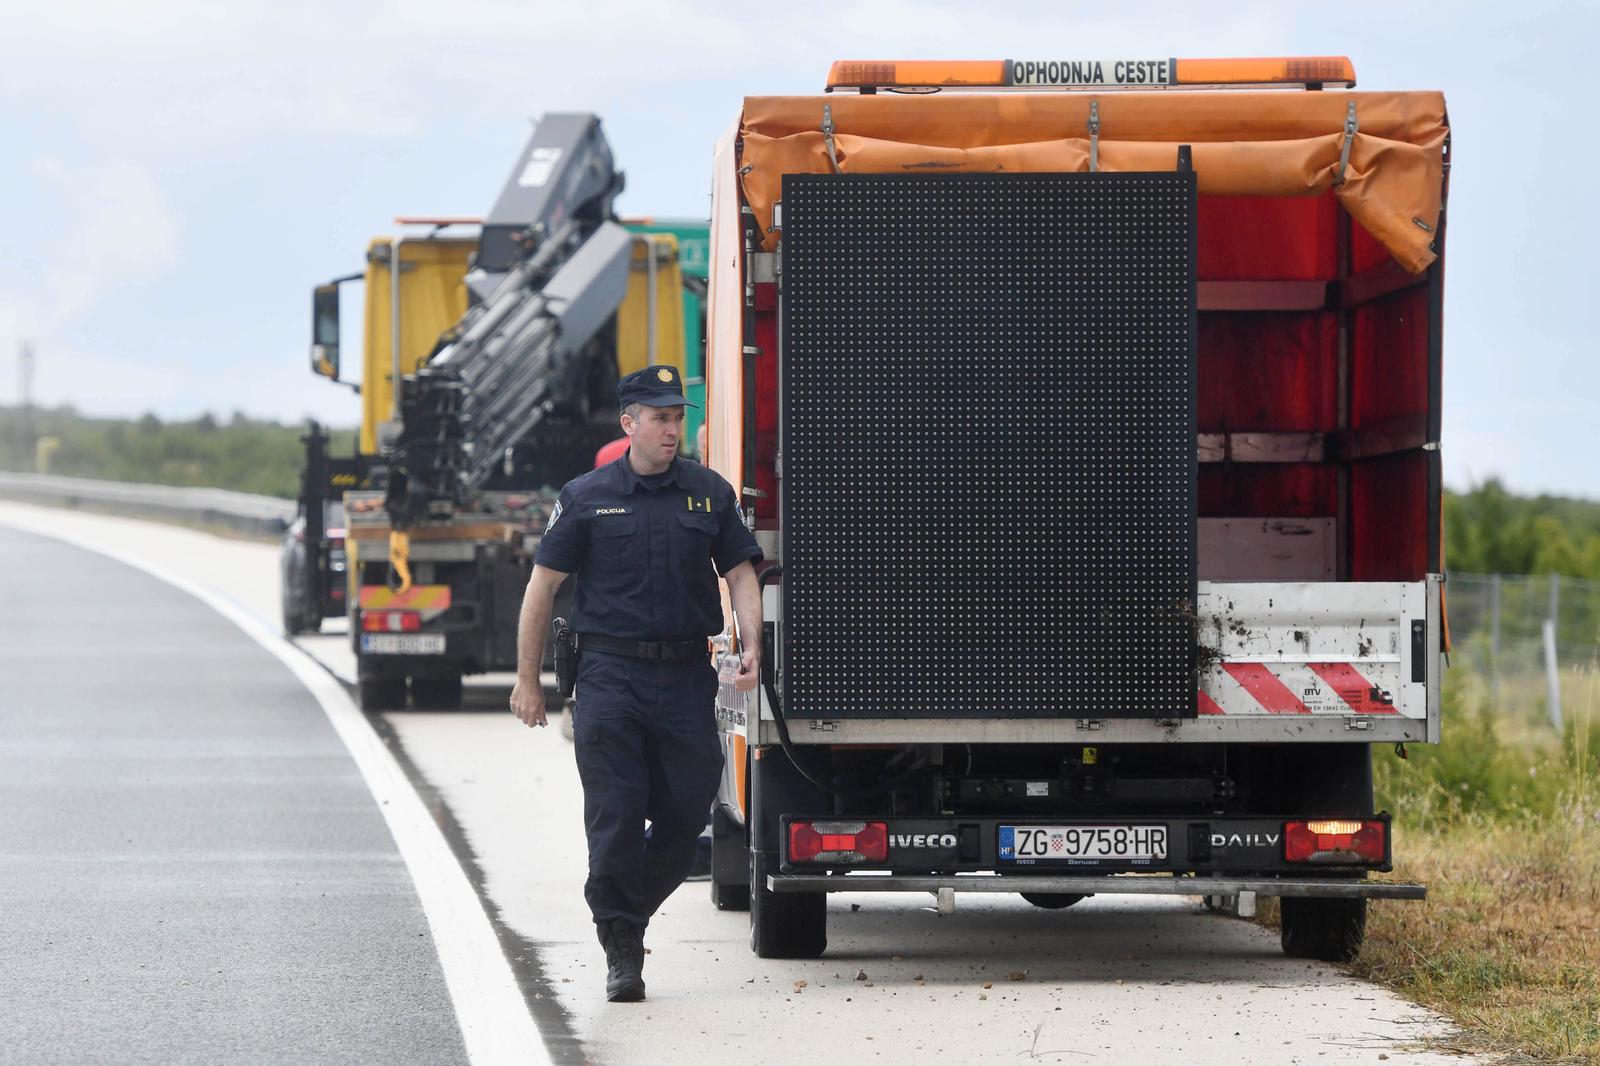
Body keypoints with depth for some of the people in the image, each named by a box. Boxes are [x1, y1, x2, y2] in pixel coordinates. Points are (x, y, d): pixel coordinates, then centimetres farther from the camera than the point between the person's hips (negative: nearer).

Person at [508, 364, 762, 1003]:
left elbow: (740, 573, 9)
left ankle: (628, 909, 25)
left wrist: (752, 646, -8)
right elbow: (543, 586, 5)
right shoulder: (586, 498, 2)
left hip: (687, 674, 2)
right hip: (611, 673, -2)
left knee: (688, 812, 1)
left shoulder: (710, 493, 9)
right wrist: (527, 679, 2)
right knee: (615, 818, -6)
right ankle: (620, 950, 2)